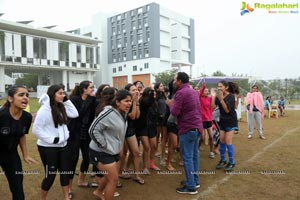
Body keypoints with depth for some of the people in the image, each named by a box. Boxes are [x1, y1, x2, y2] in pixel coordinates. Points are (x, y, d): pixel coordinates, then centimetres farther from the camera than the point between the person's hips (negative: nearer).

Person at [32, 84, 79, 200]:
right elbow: (36, 130, -19)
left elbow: (74, 114, 3)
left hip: (62, 146, 7)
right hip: (48, 148, -7)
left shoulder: (61, 108, 5)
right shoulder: (44, 109, -18)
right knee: (50, 175, 7)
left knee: (65, 172, 15)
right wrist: (52, 139, -20)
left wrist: (66, 100, -3)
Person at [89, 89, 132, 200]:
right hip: (101, 152, -9)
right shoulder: (108, 114, -26)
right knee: (114, 179, -2)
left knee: (110, 176, 26)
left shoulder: (122, 113, 3)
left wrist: (116, 146, 14)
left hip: (113, 151, 9)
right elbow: (93, 130, -28)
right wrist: (104, 145, -22)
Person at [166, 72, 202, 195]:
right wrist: (174, 104, 14)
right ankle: (195, 181, 27)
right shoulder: (193, 91, 14)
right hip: (197, 127, 9)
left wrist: (170, 104, 2)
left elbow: (174, 112, -16)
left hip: (188, 128, -9)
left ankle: (191, 187, 5)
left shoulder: (181, 93, -15)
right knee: (194, 155, 16)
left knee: (187, 158, -2)